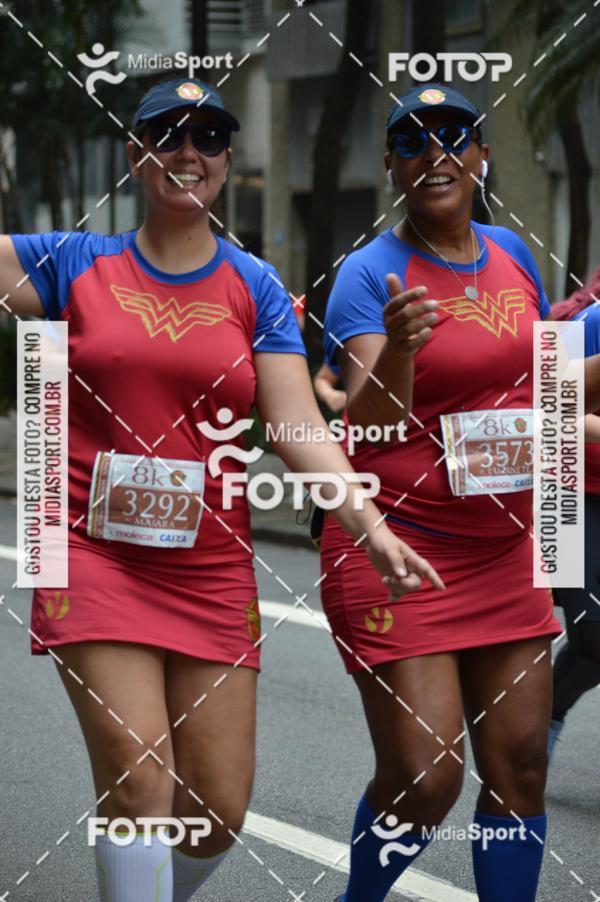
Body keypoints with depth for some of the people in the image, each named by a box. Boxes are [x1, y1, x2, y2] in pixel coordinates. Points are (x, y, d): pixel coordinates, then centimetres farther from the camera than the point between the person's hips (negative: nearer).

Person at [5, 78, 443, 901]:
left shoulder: (255, 288, 6)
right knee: (138, 780, -17)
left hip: (210, 570, 2)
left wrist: (370, 526, -17)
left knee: (219, 815, 2)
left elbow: (299, 427, -3)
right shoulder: (76, 264, 5)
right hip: (95, 556, -2)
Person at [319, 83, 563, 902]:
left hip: (502, 551, 6)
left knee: (519, 766, 5)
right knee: (423, 780, -9)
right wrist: (397, 347, -39)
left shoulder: (512, 253, 8)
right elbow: (370, 426, -22)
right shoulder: (371, 272, -10)